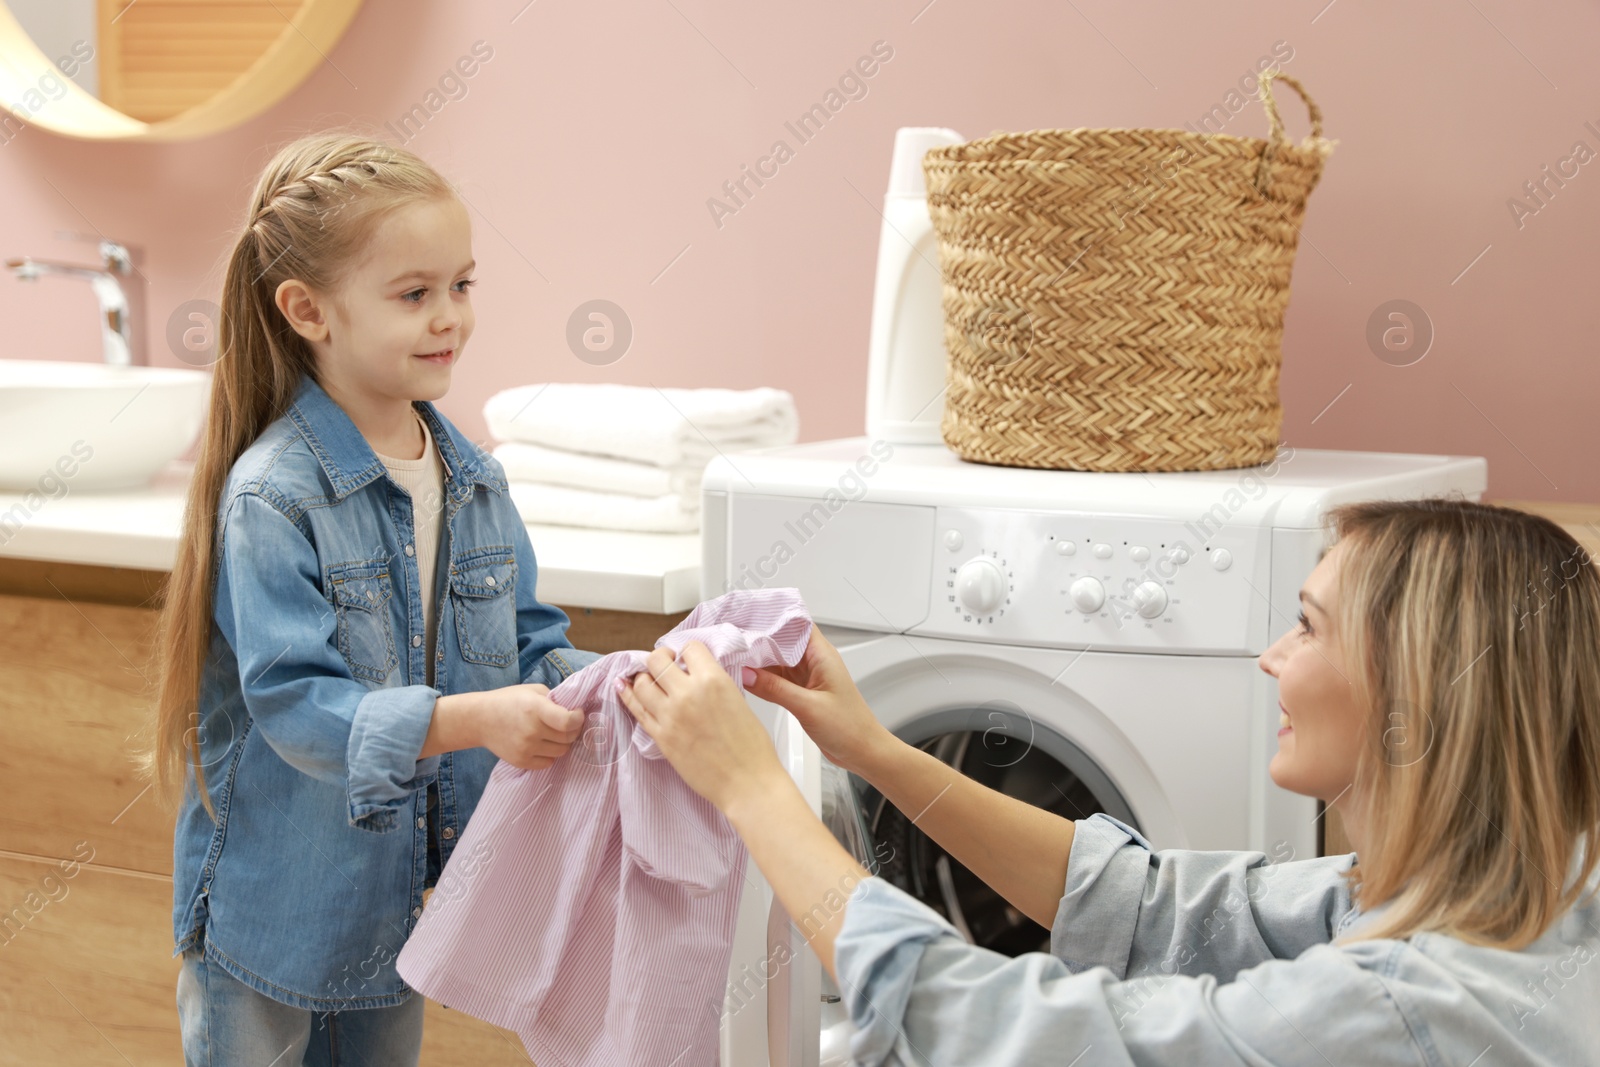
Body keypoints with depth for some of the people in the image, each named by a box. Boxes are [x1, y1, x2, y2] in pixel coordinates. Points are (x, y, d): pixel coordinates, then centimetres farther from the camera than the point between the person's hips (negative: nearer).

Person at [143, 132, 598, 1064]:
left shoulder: (474, 480, -1)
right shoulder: (272, 495, -22)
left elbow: (525, 639, 4)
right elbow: (295, 703, -27)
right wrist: (473, 719, -38)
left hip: (401, 893, 6)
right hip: (270, 907, -6)